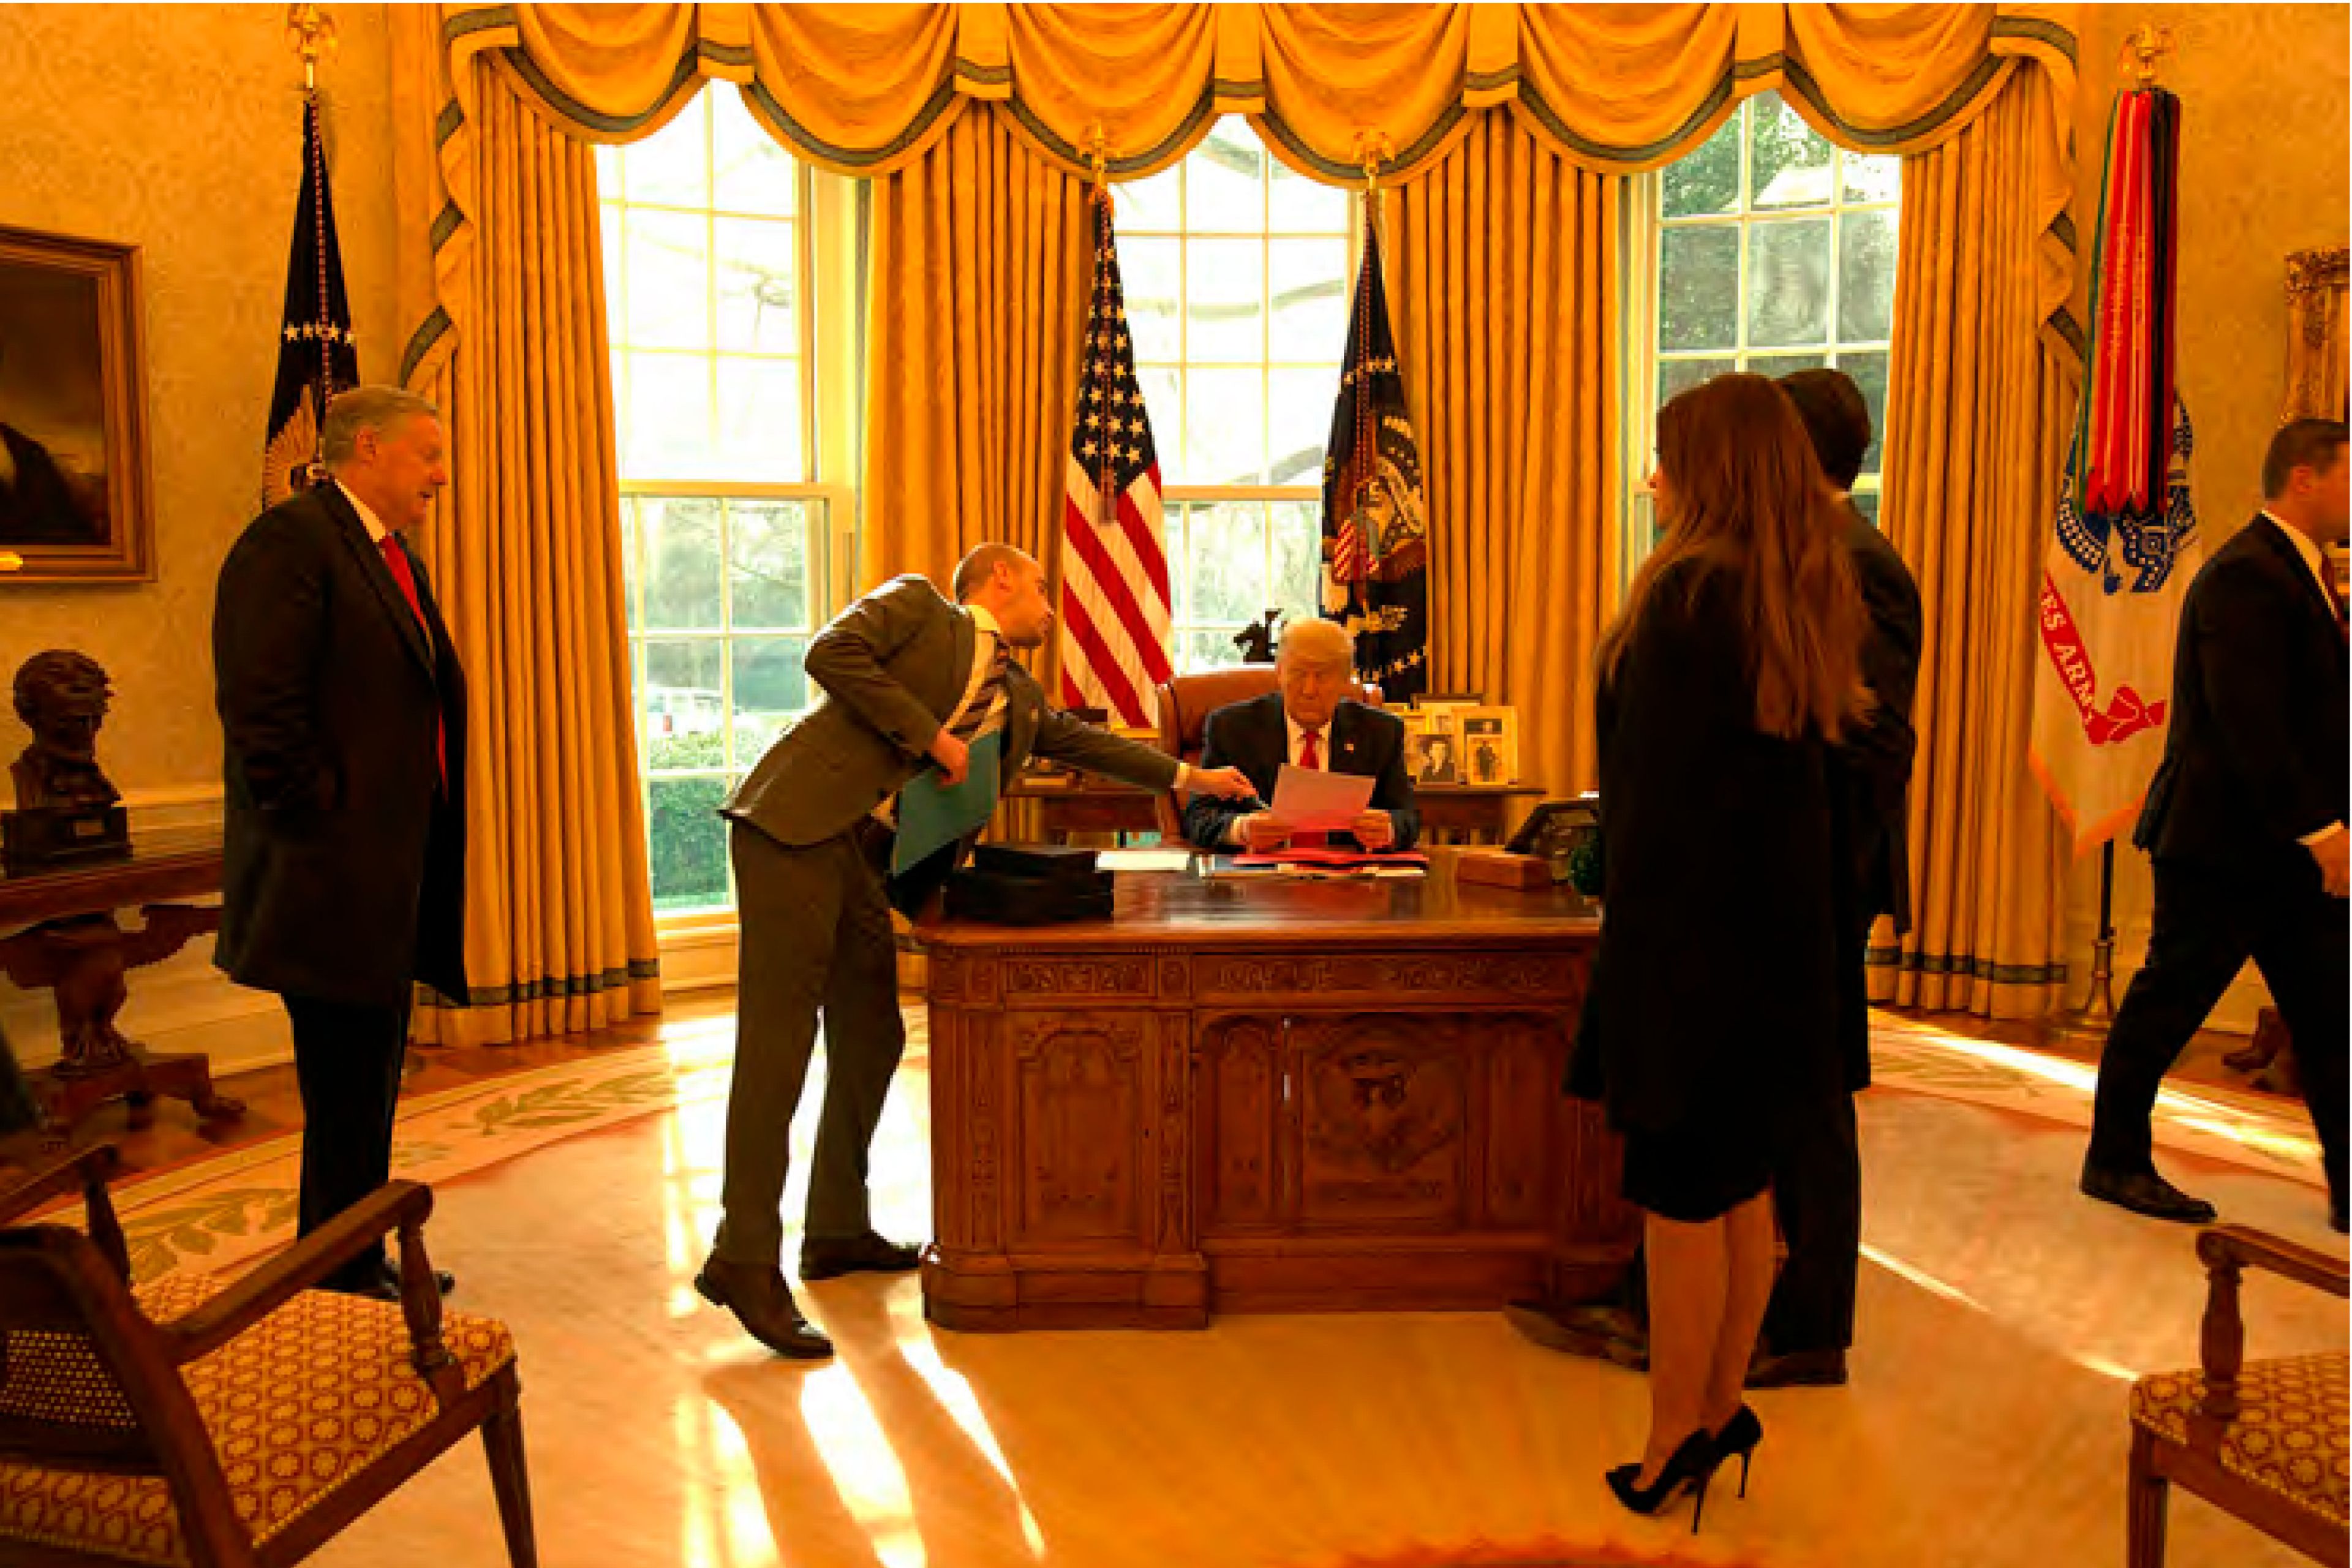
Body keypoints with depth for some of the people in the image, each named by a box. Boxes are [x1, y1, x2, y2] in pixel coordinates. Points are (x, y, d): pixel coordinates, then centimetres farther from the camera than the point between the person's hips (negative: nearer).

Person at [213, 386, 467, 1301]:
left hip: (392, 880, 10)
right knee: (347, 1103, 0)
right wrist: (324, 823, -17)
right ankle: (338, 1291, 13)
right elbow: (258, 704, -20)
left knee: (370, 1092, 19)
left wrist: (420, 859, 14)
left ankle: (361, 1267, 32)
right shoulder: (289, 541, -11)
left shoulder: (397, 562, 18)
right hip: (333, 883, -10)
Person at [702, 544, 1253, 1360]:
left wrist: (1190, 778, 35)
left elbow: (1082, 740, 33)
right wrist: (929, 735, -12)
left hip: (864, 858, 9)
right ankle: (745, 1258, -8)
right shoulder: (917, 603, 3)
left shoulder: (1018, 697, 23)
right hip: (796, 830, -9)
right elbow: (829, 653, -11)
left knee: (869, 1043, 12)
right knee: (780, 1037, -11)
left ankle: (838, 1230, 25)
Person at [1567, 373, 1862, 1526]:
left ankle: (1672, 1449, 14)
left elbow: (1654, 786, -16)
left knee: (1680, 1194, 2)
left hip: (1691, 929, -8)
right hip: (1783, 924, 8)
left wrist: (1627, 940, -9)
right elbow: (1803, 766, 12)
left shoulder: (1686, 592, -17)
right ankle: (1720, 1416, 28)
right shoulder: (1812, 597, 8)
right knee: (1744, 1189, 15)